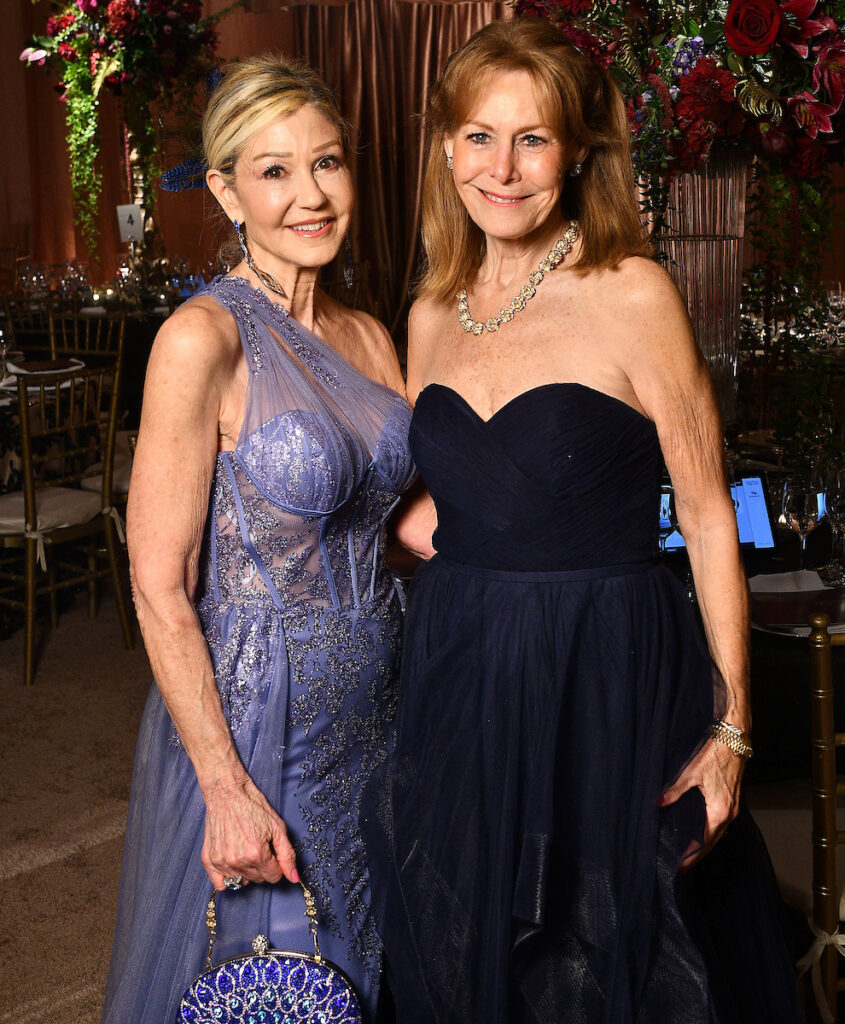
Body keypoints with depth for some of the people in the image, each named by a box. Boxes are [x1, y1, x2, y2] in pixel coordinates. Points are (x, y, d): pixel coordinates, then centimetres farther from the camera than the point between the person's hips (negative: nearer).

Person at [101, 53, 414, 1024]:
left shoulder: (370, 337, 4)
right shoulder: (204, 337, -17)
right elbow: (158, 587, -18)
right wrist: (227, 787, -18)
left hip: (372, 706, 6)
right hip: (251, 714, -6)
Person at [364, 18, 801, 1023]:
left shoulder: (632, 296, -9)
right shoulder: (433, 313, 7)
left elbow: (708, 518, -8)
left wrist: (730, 726, -11)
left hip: (608, 684, -5)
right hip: (456, 678, 5)